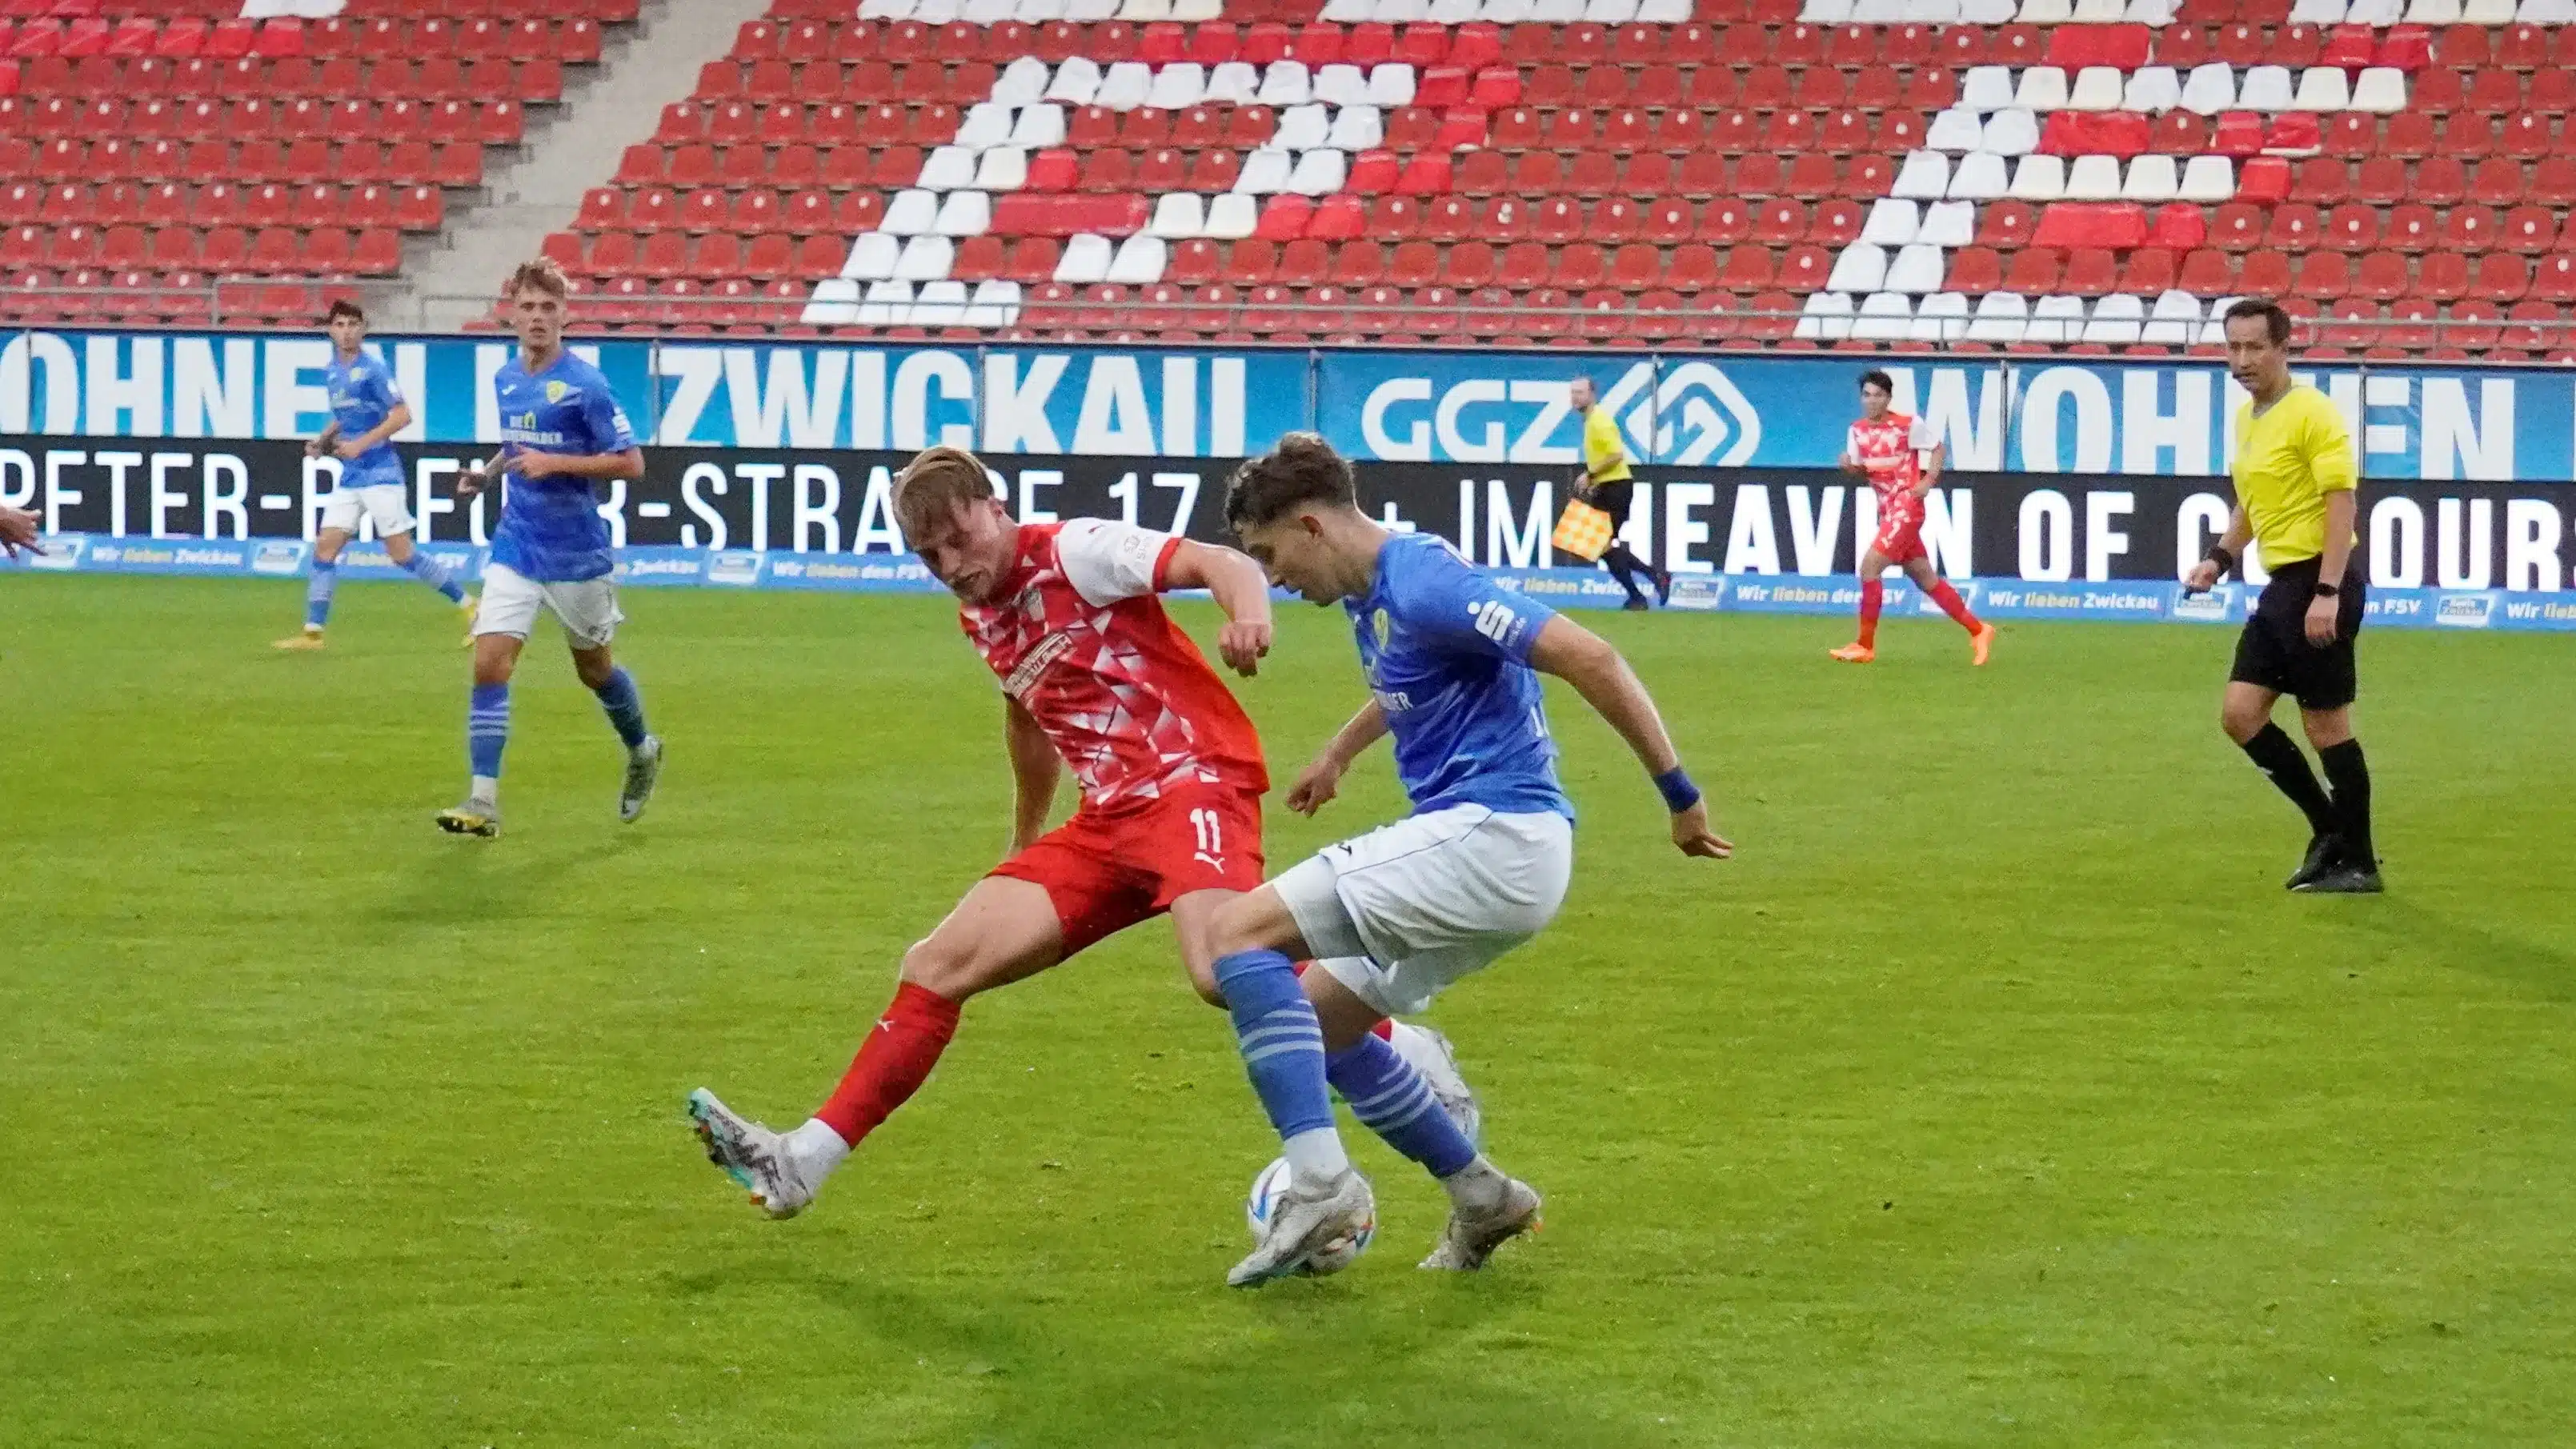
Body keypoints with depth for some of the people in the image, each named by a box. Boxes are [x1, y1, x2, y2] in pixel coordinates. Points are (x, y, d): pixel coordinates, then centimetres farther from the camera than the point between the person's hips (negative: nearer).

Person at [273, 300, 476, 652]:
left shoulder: (372, 369, -11)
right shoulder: (331, 372, 12)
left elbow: (402, 415, -15)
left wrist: (361, 444, -20)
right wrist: (322, 441, 9)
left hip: (381, 474, -7)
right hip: (349, 477, 7)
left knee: (402, 554, -8)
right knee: (325, 548, 0)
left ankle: (469, 607, 4)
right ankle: (312, 632, 3)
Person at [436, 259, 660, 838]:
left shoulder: (584, 384, -14)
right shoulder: (505, 379, 5)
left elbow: (631, 463, -15)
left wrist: (554, 463, -23)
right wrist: (489, 473, 6)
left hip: (577, 554, -4)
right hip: (516, 549, 4)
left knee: (594, 669, 14)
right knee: (489, 665, -11)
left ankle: (642, 751, 43)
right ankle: (483, 801, -12)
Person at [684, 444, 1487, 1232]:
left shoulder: (1074, 551, -7)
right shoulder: (980, 616, 17)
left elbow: (1217, 563, -19)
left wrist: (1248, 613, -42)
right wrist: (1024, 842, 46)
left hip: (1193, 782, -8)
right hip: (1108, 820, 8)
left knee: (1222, 968, -35)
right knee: (938, 966, 2)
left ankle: (1408, 1060, -16)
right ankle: (802, 1163, 6)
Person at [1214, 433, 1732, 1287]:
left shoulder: (1420, 585, -16)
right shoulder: (1372, 595, 15)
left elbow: (1589, 659, -22)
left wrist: (1678, 793, -20)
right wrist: (1339, 752, 51)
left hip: (1492, 831, -10)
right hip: (1501, 861, 10)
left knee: (1243, 933, -16)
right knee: (1316, 1023, 18)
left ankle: (1320, 1183, -23)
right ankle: (1479, 1196, 21)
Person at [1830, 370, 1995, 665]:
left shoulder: (1908, 426, -9)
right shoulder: (1858, 431, 7)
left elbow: (1939, 450, 2)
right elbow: (1861, 471, 15)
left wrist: (1928, 481, -11)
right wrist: (1849, 466, -7)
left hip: (1906, 506, -7)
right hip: (1887, 509, 7)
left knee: (1869, 566, -16)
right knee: (1926, 580, 11)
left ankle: (1865, 646, -9)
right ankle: (1978, 630, 22)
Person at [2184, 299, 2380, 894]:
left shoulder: (2312, 413, -12)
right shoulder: (2247, 418, 14)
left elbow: (2341, 501, -18)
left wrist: (2328, 592, -24)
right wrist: (2221, 558, 13)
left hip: (2319, 582, -9)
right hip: (2281, 583, 9)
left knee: (2327, 723, -4)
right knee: (2240, 713, 4)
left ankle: (2358, 864, 7)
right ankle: (2331, 828, 16)